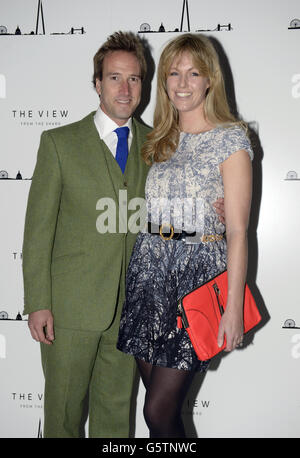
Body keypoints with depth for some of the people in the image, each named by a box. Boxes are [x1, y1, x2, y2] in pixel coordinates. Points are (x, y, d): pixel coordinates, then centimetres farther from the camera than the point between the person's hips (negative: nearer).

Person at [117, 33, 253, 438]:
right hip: (149, 269, 6)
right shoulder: (160, 140, 14)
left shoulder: (231, 139, -4)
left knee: (160, 410, -4)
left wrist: (233, 307, -14)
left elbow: (237, 231, -9)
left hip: (198, 272, -5)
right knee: (159, 400, 11)